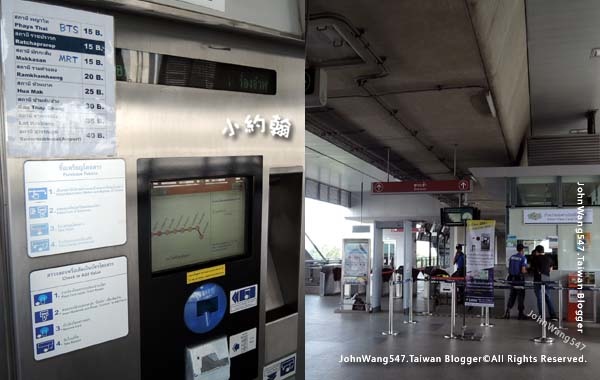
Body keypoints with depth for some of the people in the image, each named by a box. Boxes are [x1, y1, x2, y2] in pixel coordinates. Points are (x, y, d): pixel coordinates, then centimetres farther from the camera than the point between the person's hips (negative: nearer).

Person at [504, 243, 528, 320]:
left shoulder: (512, 257, 6)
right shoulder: (523, 258, -12)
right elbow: (523, 270, -17)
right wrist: (526, 271, 3)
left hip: (512, 279, 5)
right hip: (519, 279, -5)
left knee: (512, 296, 12)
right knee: (521, 296, 5)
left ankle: (508, 311, 2)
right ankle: (520, 314, 11)